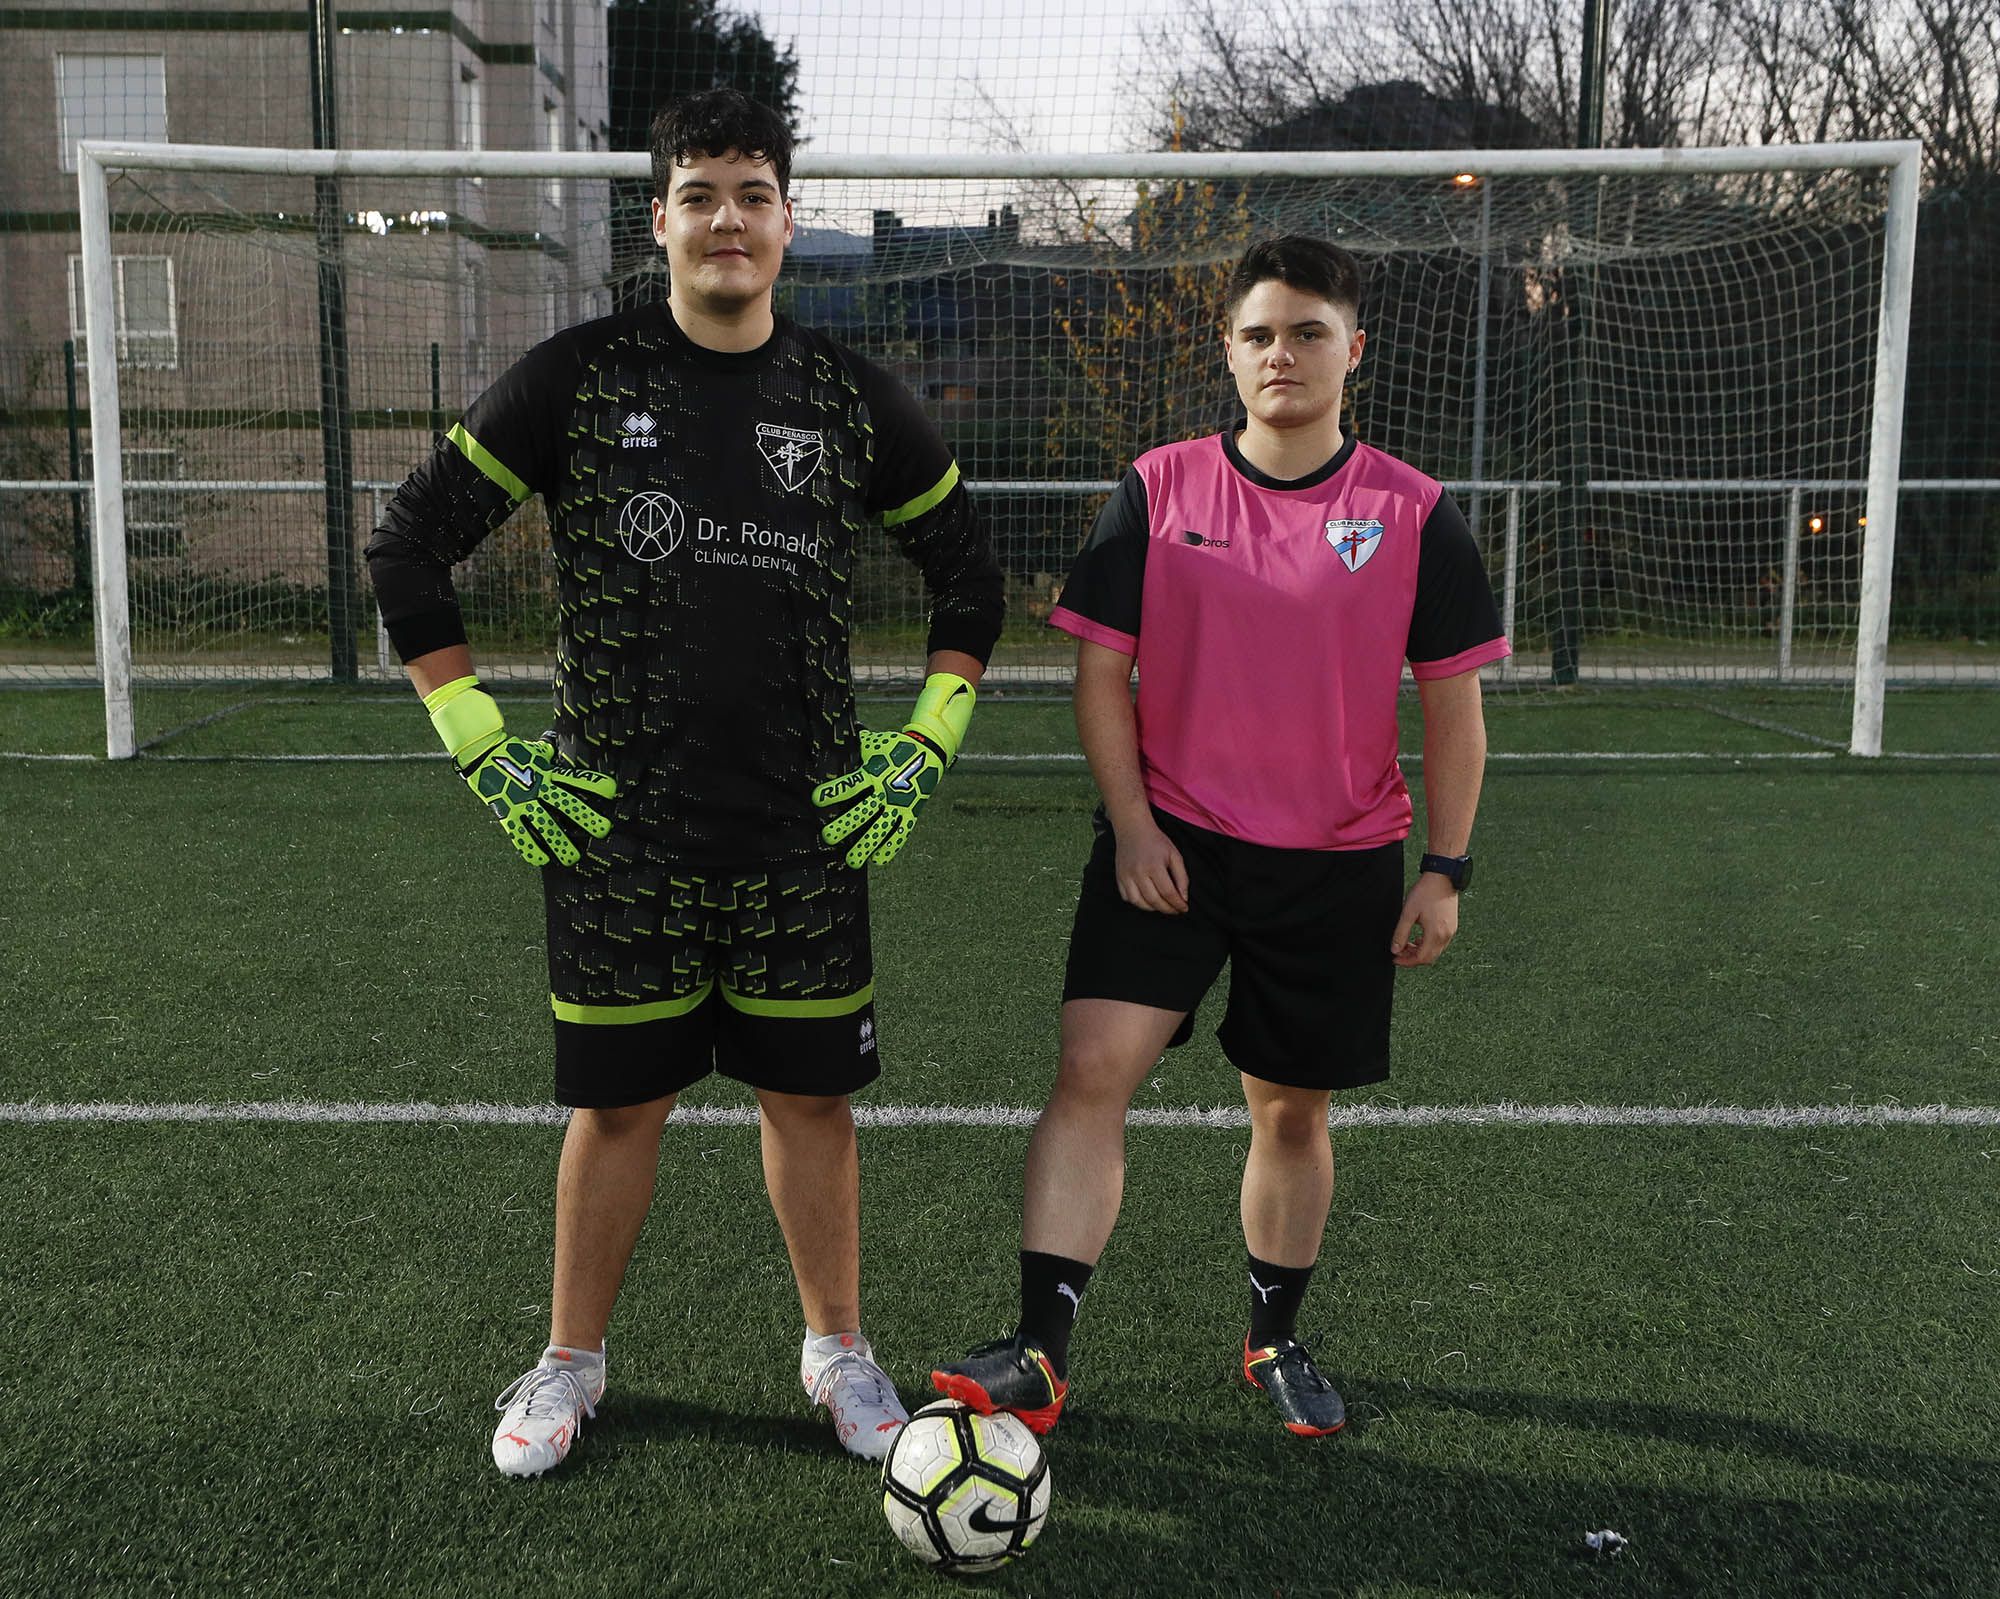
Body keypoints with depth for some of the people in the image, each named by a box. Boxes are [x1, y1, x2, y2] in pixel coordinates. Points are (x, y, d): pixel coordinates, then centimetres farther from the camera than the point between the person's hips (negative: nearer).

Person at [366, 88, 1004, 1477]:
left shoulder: (852, 399, 3)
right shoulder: (577, 381, -2)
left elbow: (971, 582, 14)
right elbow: (409, 547, 2)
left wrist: (922, 752, 5)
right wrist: (483, 749, -3)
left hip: (808, 835, 1)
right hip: (615, 833, -1)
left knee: (811, 1098, 10)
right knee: (619, 1103, 9)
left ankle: (840, 1352, 29)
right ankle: (571, 1364, 29)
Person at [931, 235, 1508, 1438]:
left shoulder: (1414, 515, -1)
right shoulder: (1160, 490, 0)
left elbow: (1454, 706, 3)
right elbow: (1103, 671, 2)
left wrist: (1445, 869, 0)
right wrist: (1134, 829, -7)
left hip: (1338, 865, 1)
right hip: (1171, 844, 0)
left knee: (1294, 1108, 12)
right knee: (1093, 1066, -16)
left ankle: (1277, 1341, 33)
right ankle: (1041, 1359, -10)